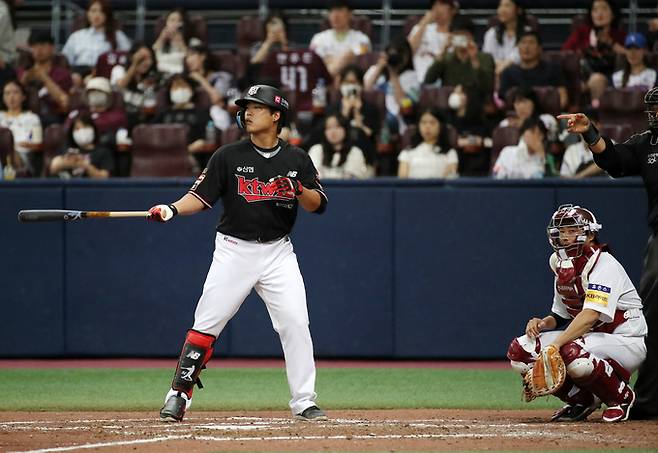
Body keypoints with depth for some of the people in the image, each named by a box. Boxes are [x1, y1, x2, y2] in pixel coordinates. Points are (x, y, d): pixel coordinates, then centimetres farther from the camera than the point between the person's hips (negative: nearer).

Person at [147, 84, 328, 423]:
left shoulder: (296, 159, 5)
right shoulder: (229, 156, 0)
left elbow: (318, 205, 3)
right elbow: (201, 196, -3)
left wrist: (298, 188, -17)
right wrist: (173, 209, -21)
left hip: (278, 252, 1)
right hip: (234, 251, -1)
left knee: (295, 323, -7)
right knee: (206, 324, -5)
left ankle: (304, 402, 1)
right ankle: (179, 395, 3)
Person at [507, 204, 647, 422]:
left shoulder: (604, 264, -19)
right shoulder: (561, 266, 7)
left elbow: (591, 314, -34)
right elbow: (560, 317, 16)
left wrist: (555, 345, -43)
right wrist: (543, 323, -9)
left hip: (627, 341, -8)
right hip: (590, 338, 8)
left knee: (570, 353, -39)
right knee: (519, 349, -8)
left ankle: (621, 397, -10)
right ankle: (582, 399, 5)